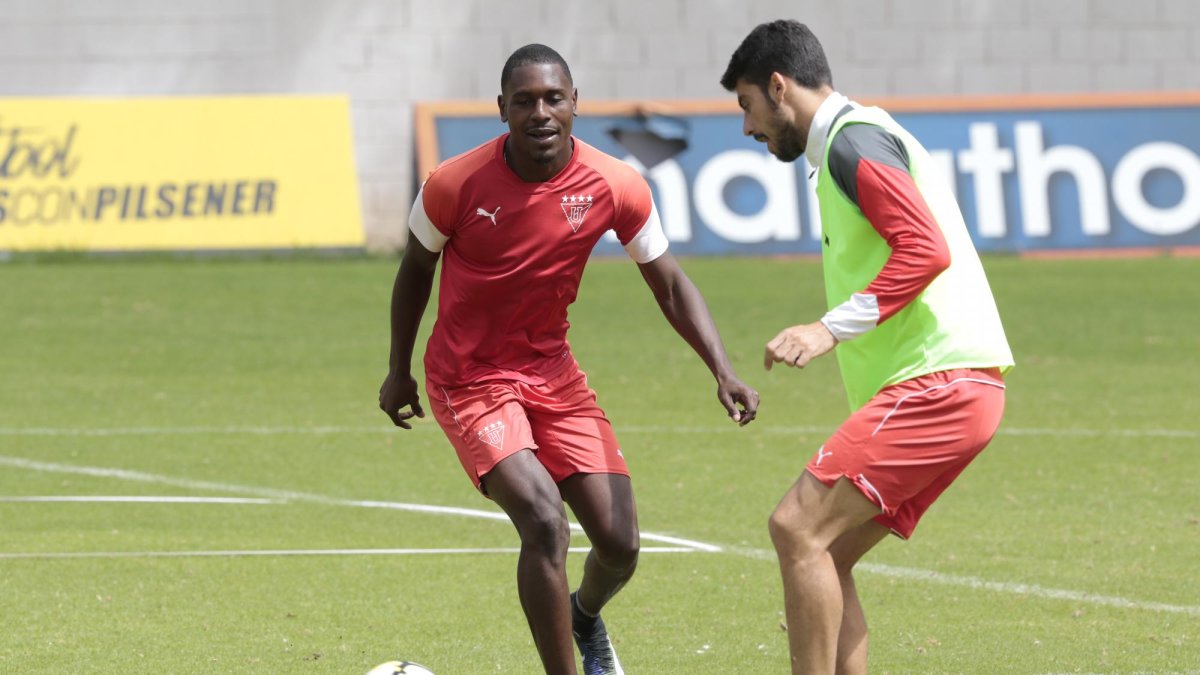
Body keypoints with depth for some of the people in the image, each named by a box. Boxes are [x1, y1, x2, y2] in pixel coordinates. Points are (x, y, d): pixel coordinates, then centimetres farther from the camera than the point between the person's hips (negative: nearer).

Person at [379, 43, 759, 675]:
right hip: (469, 379, -4)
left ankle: (585, 617, 39)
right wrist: (399, 371, 11)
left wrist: (722, 372, -14)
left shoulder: (614, 186, -13)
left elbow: (670, 286, -1)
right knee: (544, 522, -24)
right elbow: (416, 268, 1)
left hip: (552, 373, 4)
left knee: (619, 545, 1)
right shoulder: (455, 185, -19)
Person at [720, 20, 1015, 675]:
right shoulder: (857, 139, 23)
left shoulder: (855, 142, -9)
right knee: (822, 555, 9)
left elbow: (926, 249, -21)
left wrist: (833, 326, -22)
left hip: (937, 382, -10)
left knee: (798, 526, -16)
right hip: (936, 383, 10)